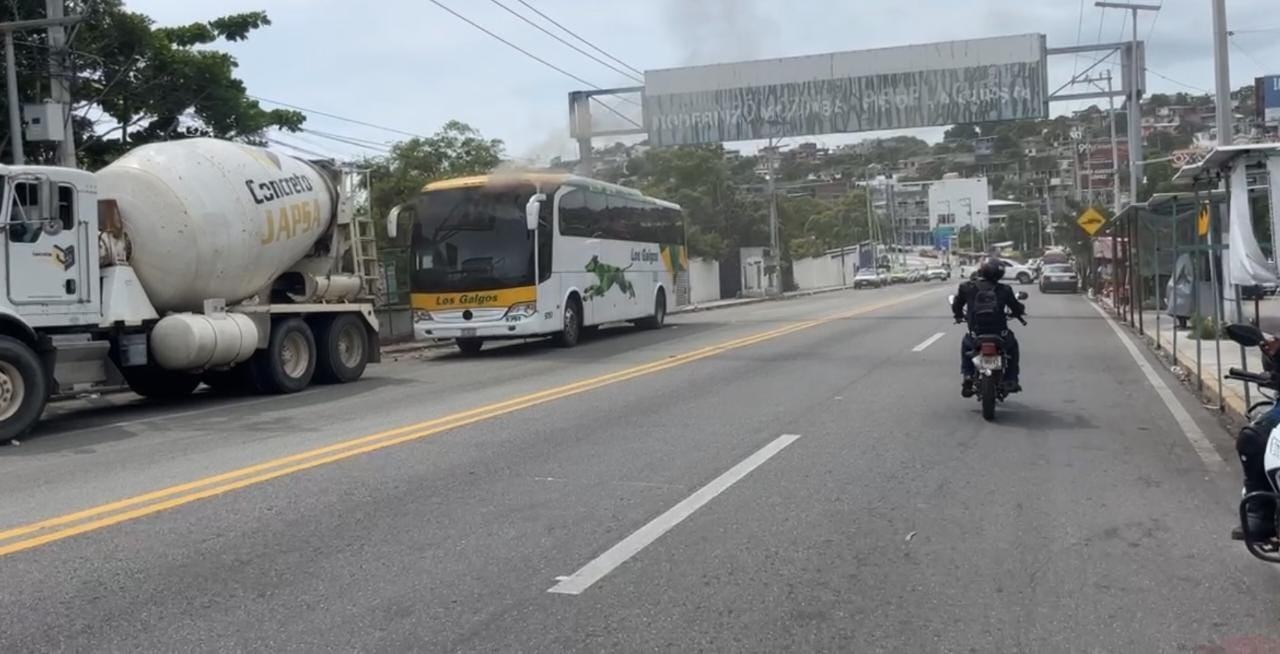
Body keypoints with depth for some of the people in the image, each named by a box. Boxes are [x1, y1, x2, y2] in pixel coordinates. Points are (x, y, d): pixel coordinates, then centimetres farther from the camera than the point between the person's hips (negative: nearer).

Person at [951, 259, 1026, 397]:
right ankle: (1011, 381, 26)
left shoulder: (966, 287, -3)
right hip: (1000, 335, 0)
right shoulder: (1004, 290, -3)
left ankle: (967, 376, 19)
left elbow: (956, 306, 7)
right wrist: (1019, 311, 31)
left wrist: (959, 316, 29)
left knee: (966, 344, 35)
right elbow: (1017, 309, 7)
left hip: (975, 336, 0)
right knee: (1012, 345, 32)